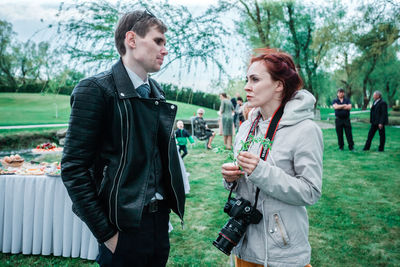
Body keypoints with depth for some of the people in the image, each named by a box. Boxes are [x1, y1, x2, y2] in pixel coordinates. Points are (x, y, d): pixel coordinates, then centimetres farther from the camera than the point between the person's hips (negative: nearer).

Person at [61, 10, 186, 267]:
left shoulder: (157, 92, 7)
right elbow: (74, 169, -15)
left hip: (160, 218, 6)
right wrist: (106, 233, -14)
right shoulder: (96, 90, -13)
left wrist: (165, 210, 10)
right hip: (124, 225, -6)